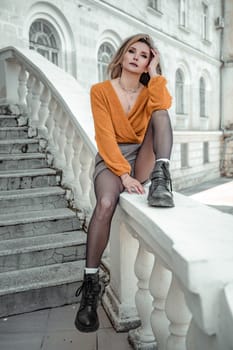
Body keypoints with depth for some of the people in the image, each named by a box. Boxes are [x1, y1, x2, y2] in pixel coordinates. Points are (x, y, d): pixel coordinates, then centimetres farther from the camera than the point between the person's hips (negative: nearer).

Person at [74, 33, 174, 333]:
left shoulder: (149, 91, 9)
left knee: (159, 112, -17)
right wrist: (123, 174, -22)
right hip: (111, 160, -3)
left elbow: (163, 109, -18)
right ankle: (90, 283, -22)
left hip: (142, 159, 3)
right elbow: (105, 136, -11)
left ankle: (160, 180, -32)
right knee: (106, 202, -34)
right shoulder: (101, 90, 0)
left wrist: (155, 74, -7)